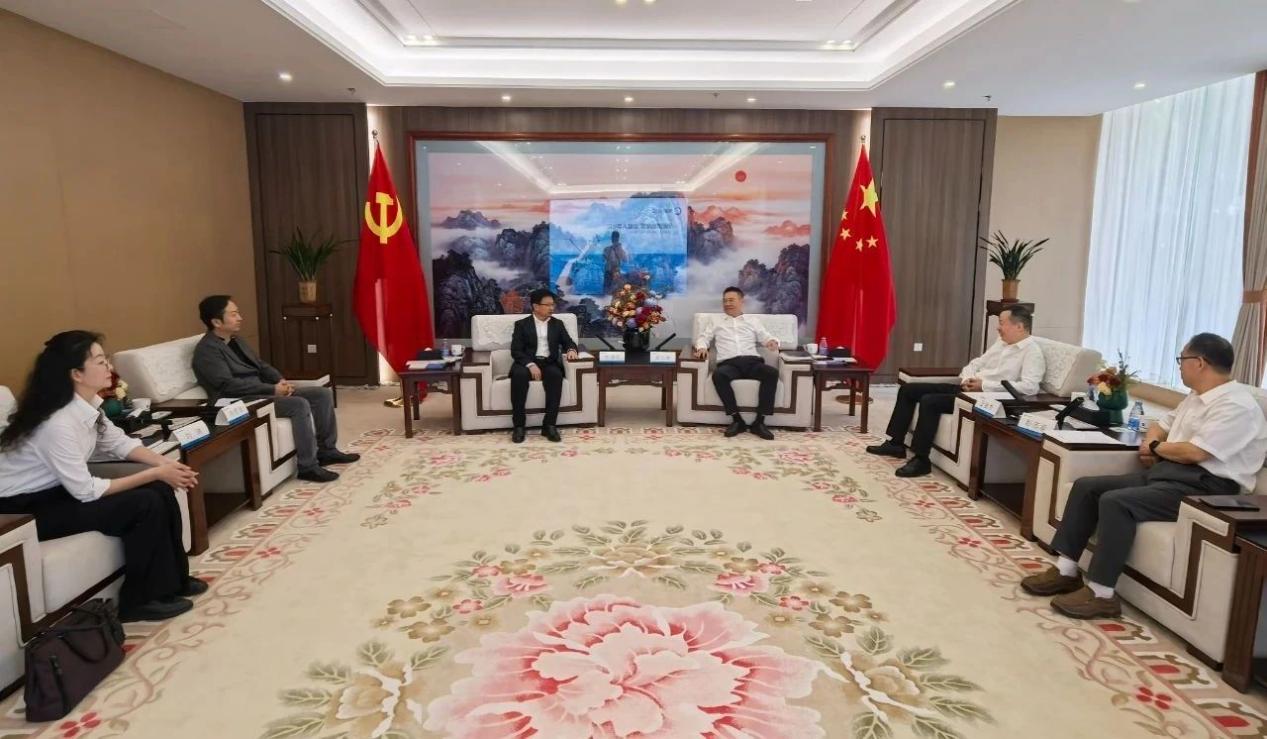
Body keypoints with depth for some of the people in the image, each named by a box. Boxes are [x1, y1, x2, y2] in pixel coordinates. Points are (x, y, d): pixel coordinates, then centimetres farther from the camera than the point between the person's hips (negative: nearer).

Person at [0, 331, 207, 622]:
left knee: (160, 490, -5)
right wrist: (156, 473, -23)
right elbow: (86, 491, -26)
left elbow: (117, 442, 10)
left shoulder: (86, 403, -5)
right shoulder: (58, 423, -31)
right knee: (146, 504, -20)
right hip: (24, 509, -8)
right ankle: (140, 600, -5)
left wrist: (163, 463, -8)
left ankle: (173, 579, 7)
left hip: (58, 489, 8)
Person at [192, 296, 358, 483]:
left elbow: (261, 365, 20)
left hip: (262, 391, 10)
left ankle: (326, 450, 6)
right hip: (242, 401, -9)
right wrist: (272, 389, -21)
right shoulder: (207, 350, -12)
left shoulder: (235, 340, 17)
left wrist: (281, 381, -2)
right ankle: (308, 467, -24)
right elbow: (228, 384, -22)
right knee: (299, 404, -31)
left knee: (323, 394, 0)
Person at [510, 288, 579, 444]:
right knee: (519, 374, -36)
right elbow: (516, 351, -2)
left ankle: (549, 425, -31)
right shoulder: (522, 324, 8)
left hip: (550, 364, 2)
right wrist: (530, 364, -20)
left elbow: (569, 342, 13)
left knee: (556, 375, -34)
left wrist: (571, 350, -13)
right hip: (528, 363, -2)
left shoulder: (558, 324, 17)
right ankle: (519, 425, -28)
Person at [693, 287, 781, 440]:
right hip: (729, 363, -1)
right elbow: (703, 337, 21)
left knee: (772, 372, -32)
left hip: (752, 361, 1)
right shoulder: (716, 323, 28)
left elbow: (766, 337, 18)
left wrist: (772, 341, -7)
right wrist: (702, 347, -4)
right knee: (718, 375, -38)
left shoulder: (753, 321, 27)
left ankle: (759, 421, -29)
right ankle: (737, 419, -30)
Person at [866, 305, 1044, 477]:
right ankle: (896, 443, 8)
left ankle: (921, 460, -19)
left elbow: (1030, 386, -25)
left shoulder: (1032, 352, -9)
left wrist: (985, 385, -22)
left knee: (930, 401, -28)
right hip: (966, 389, 9)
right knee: (908, 389, 3)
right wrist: (966, 379, -2)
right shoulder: (1001, 343, 17)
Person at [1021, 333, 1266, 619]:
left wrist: (1155, 447, -2)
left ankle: (1101, 595, -22)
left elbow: (1195, 452, -22)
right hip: (1166, 472, 10)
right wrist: (1150, 447, 5)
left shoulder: (1237, 405, -13)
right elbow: (1162, 426, 29)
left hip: (1202, 487, -10)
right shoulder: (1196, 397, 18)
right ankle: (1066, 570, -4)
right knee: (1086, 487, -3)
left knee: (1115, 501, -29)